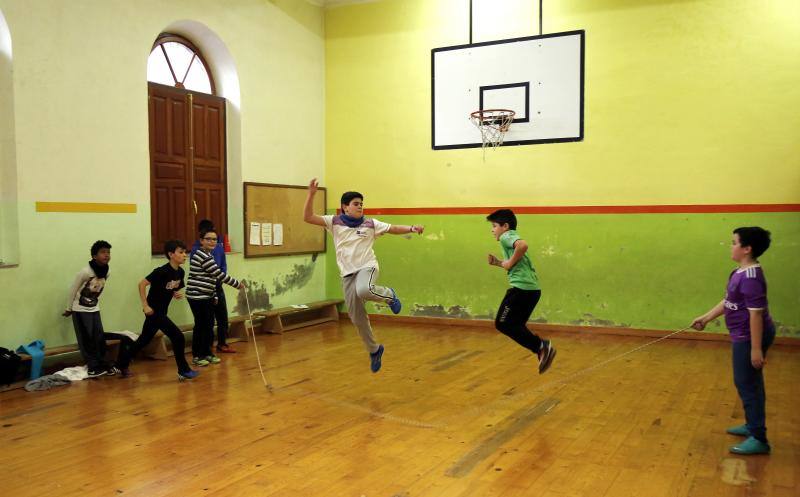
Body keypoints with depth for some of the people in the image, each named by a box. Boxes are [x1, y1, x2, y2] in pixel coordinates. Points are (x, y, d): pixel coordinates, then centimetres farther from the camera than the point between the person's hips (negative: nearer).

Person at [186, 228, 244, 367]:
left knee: (209, 325, 12)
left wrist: (214, 296, 18)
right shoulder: (203, 256, -18)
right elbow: (219, 275, -19)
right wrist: (237, 284, -10)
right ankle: (197, 356, 10)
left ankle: (207, 353, 23)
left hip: (207, 297, 9)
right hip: (197, 297, -9)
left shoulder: (208, 255, 13)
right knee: (200, 325, -1)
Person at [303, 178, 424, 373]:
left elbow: (393, 228, 7)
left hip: (367, 267, -2)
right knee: (357, 317, 5)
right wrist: (311, 194, -16)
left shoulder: (370, 224, 3)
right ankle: (374, 350, 27)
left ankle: (389, 295, -4)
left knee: (364, 290, -39)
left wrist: (412, 228, -9)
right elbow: (308, 218, -5)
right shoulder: (335, 222, 2)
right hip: (347, 274, 2)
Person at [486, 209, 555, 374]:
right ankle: (543, 349, 10)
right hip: (532, 288, 10)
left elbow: (523, 245, -28)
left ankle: (541, 346, -7)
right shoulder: (512, 238, 25)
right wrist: (498, 263, 19)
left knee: (503, 324, -4)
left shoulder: (507, 236, -5)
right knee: (515, 325, 16)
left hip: (522, 287, -10)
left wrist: (510, 262, -16)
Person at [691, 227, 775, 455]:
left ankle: (759, 439, 4)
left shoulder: (751, 278, -24)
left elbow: (756, 314, -26)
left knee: (748, 385, -3)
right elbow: (728, 302, 18)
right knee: (748, 383, 21)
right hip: (743, 337, 10)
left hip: (749, 338, -10)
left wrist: (756, 349, -25)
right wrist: (705, 318, 20)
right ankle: (752, 425, 36)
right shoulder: (741, 272, 8)